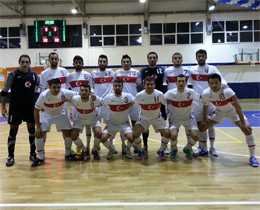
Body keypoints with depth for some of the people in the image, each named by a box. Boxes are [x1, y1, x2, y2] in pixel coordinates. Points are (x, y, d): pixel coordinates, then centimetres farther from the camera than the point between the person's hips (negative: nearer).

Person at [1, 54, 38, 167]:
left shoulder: (34, 75, 3)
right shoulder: (13, 75, -7)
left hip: (30, 107, 3)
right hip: (15, 108, -3)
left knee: (32, 130, 8)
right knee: (13, 131, 3)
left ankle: (32, 154, 22)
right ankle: (11, 156, 15)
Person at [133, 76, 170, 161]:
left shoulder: (159, 94, -21)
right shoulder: (139, 95, -21)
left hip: (157, 118, 0)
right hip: (144, 118, 0)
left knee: (167, 133, -15)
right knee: (135, 134, -18)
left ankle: (161, 151, 13)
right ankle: (140, 151, 10)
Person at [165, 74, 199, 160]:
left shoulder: (191, 92, -16)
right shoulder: (170, 93, -18)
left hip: (188, 119, 2)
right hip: (174, 119, -1)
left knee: (195, 136, -18)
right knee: (173, 135, -27)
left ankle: (187, 148, 18)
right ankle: (174, 149, 10)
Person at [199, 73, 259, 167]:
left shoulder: (227, 91, -36)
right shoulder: (206, 93, -24)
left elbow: (237, 107, -31)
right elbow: (205, 107, -5)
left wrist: (243, 124, -31)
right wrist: (204, 120, 1)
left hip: (233, 111, -3)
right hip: (219, 112, 4)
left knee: (247, 129, -21)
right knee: (202, 127, -4)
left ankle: (252, 157, -7)